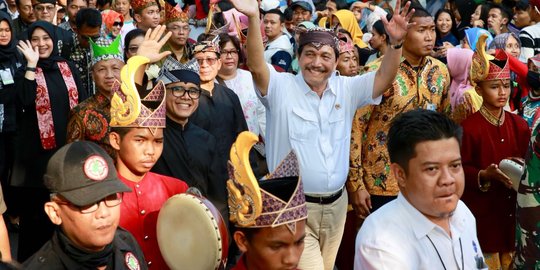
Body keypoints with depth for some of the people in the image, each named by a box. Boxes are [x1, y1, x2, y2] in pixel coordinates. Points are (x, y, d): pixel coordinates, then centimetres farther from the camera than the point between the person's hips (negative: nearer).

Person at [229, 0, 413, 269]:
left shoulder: (346, 89, 5)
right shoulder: (281, 87, -8)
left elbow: (383, 78, -5)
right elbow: (257, 66, -25)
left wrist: (396, 42, -23)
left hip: (336, 205, 5)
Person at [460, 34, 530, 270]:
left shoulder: (519, 125, 6)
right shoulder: (468, 126, -12)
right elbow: (459, 171, -10)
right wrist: (485, 175, -25)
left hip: (512, 211, 5)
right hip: (481, 214, -5)